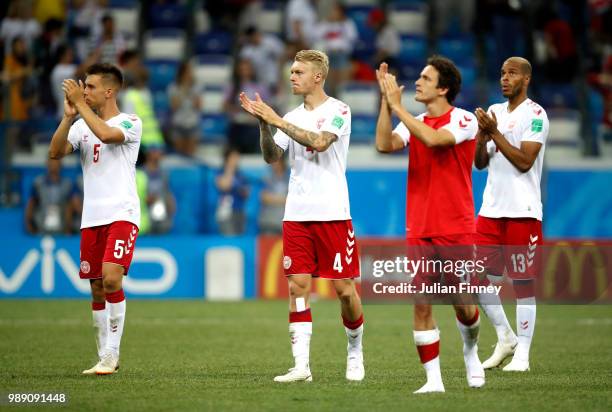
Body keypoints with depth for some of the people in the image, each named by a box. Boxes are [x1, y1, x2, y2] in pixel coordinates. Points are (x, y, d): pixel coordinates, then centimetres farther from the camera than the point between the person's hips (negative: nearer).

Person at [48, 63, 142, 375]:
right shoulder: (82, 125, 13)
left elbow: (106, 134, -23)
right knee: (96, 288, 6)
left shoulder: (130, 123, -2)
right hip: (91, 218, 6)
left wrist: (80, 104, -17)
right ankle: (105, 358, 14)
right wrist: (68, 116, -10)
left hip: (122, 214, -6)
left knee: (111, 278, -21)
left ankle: (111, 352, -14)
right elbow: (55, 153, 0)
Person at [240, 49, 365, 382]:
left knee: (344, 289, 0)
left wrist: (277, 121, -20)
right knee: (298, 287, -4)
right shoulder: (292, 117, 13)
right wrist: (263, 123, -8)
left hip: (332, 214, -5)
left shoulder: (337, 111, -5)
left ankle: (355, 352, 21)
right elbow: (272, 157, 7)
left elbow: (319, 142, -22)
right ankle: (301, 365, -6)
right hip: (296, 214, 5)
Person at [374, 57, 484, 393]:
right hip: (419, 232, 4)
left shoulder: (463, 120, -7)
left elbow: (433, 139, -25)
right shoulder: (414, 123, 9)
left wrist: (397, 107, -21)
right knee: (421, 305, -4)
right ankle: (433, 379, 2)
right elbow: (384, 144, -7)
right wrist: (386, 102, -12)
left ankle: (470, 350, 32)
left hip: (456, 231, -4)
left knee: (461, 303, 1)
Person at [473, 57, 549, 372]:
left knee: (523, 282, -3)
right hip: (491, 209, 7)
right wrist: (482, 135, -4)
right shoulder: (495, 112, 14)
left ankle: (522, 354, 2)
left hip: (522, 212, -7)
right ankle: (505, 339, 20)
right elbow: (480, 163, 14)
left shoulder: (535, 115, -7)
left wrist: (495, 133, -17)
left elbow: (524, 161, -16)